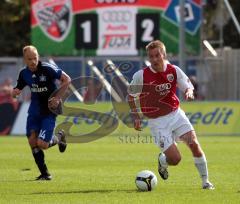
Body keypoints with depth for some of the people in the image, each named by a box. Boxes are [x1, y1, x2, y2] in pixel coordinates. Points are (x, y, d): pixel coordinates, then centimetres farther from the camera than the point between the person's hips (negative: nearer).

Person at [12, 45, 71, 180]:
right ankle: (45, 174, 8)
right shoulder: (24, 73, 0)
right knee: (32, 141, -6)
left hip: (49, 111, -5)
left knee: (42, 144, -15)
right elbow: (18, 89, 13)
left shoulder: (48, 68, -16)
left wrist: (57, 98, -15)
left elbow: (67, 80, -11)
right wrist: (15, 92, -12)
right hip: (34, 111, 5)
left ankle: (59, 138, 20)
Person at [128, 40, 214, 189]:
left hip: (176, 114, 3)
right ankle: (162, 161, 28)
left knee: (194, 144, -14)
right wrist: (136, 117, -3)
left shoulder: (174, 70, -4)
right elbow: (131, 96, 3)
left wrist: (189, 92, -17)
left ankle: (205, 181, 1)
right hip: (157, 122, -3)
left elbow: (188, 85, 7)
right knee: (175, 159, -11)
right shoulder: (141, 76, -11)